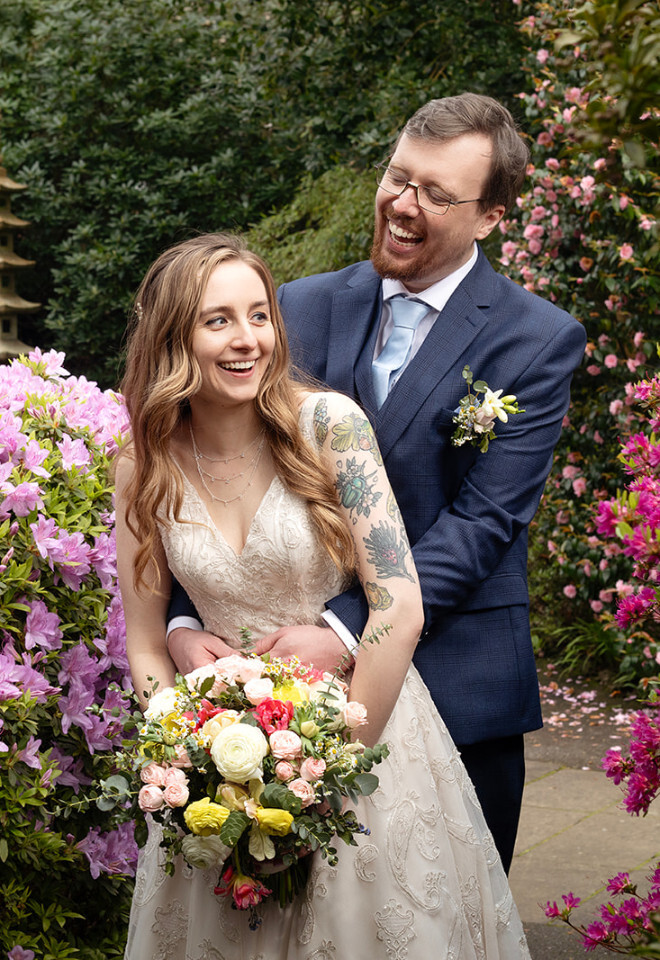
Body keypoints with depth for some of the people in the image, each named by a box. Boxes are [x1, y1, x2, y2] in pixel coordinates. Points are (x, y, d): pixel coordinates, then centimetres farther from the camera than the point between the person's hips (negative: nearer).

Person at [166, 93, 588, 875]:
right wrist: (184, 620, -16)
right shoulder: (306, 309, 4)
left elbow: (484, 521, -14)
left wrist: (346, 631, -24)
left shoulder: (539, 341, -6)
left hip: (456, 687, -2)